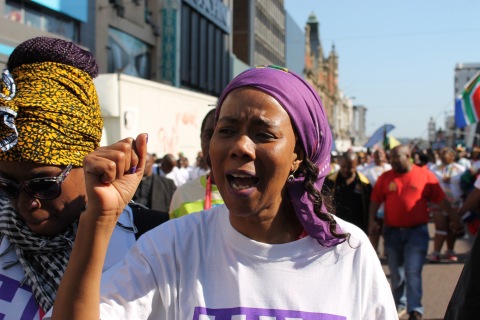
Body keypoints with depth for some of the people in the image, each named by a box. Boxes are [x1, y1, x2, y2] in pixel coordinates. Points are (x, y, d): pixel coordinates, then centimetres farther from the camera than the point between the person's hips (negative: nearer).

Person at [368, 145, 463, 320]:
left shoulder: (425, 175, -4)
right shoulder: (385, 178, 1)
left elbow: (440, 199, -1)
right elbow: (375, 200, 3)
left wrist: (454, 218, -2)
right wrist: (372, 220, -7)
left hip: (417, 231, -3)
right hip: (392, 231, 3)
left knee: (413, 272, -9)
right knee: (396, 272, 14)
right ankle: (400, 304, 30)